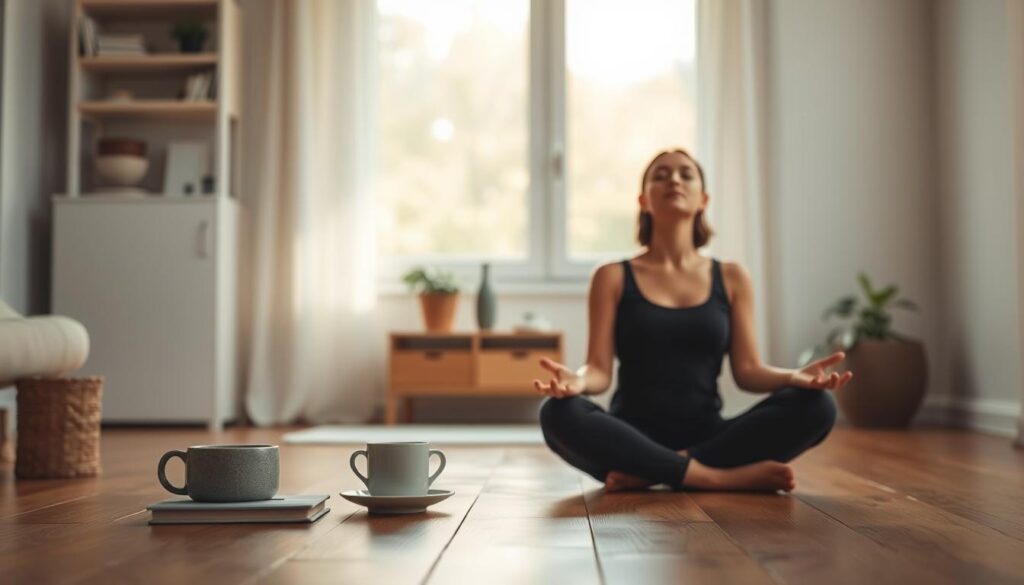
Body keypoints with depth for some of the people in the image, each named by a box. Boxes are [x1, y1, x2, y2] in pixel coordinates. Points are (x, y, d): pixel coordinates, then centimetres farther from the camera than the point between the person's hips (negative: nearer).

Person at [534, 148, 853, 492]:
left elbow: (747, 371, 6)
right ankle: (720, 478, -28)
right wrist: (578, 380, -26)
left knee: (816, 406, -23)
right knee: (559, 415, -34)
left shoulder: (731, 279, 12)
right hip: (635, 438, -2)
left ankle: (650, 472, -23)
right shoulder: (613, 277, 6)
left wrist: (795, 377, -16)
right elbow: (600, 370, -1)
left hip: (706, 437, 2)